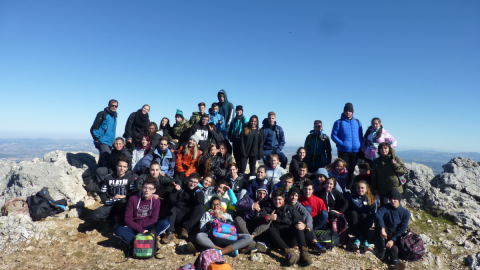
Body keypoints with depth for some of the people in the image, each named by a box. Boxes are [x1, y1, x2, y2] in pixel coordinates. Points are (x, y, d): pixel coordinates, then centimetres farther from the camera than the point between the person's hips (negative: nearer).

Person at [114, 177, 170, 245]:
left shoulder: (156, 201, 0)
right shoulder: (133, 199, -3)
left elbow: (153, 220, -5)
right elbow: (127, 219, -7)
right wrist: (141, 230, -19)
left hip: (148, 228, 0)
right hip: (134, 229, 0)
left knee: (165, 222, -27)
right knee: (118, 229, -29)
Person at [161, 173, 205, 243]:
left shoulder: (199, 191, 10)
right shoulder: (182, 187, 9)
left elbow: (201, 203, -9)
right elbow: (172, 199, 1)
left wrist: (197, 190, -10)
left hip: (191, 216, 0)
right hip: (179, 213, 0)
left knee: (201, 208, -26)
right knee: (173, 209, -31)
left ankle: (185, 228, -29)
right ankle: (169, 233, -41)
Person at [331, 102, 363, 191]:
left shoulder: (358, 122, 12)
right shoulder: (339, 122, 2)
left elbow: (361, 136, 16)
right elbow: (333, 135, -2)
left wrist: (361, 146, 1)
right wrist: (341, 144, -16)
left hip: (355, 151, 4)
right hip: (343, 151, -3)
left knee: (351, 171, 10)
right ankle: (342, 188, 3)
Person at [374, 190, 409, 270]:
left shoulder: (405, 212, -3)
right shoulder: (386, 208, -4)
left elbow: (402, 229, -11)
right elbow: (377, 215, -26)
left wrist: (393, 240, -24)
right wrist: (382, 228, -44)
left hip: (397, 236, 0)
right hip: (386, 233, 0)